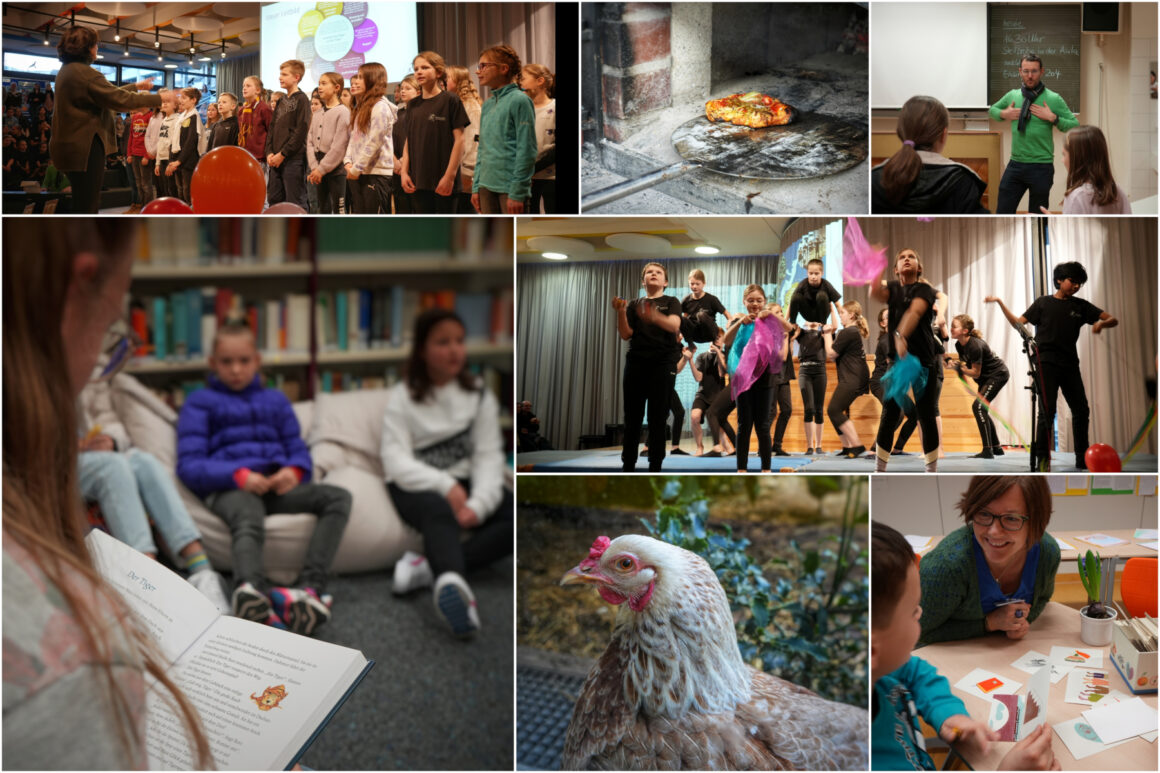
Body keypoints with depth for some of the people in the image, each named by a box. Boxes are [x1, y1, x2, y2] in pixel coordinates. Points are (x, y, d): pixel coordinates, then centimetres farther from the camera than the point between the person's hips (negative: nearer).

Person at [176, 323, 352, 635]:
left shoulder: (275, 401, 34)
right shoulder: (200, 403, 22)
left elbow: (298, 450, 23)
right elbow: (189, 466, 6)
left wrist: (294, 471, -5)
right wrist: (239, 475, -14)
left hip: (276, 485, 4)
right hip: (228, 487, -4)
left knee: (338, 497, -25)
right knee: (248, 521, -41)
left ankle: (309, 588, -45)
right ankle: (251, 592, -75)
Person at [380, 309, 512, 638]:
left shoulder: (479, 395, 9)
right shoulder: (402, 397, 1)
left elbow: (489, 457, -2)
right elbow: (396, 461, -10)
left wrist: (479, 504, -21)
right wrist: (445, 486, -25)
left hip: (464, 484, 4)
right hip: (415, 486, -3)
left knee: (517, 516, -26)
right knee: (439, 510, -39)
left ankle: (427, 567, -36)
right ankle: (452, 581, -69)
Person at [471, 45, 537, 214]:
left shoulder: (519, 101, -8)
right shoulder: (488, 104, 15)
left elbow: (527, 151, -13)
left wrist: (517, 193, -16)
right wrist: (476, 187, 12)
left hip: (510, 188, -7)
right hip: (487, 186, 7)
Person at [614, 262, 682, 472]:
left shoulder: (671, 302, 9)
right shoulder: (634, 304, 15)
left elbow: (674, 325, -12)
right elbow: (626, 335, 4)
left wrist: (654, 316, -31)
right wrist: (621, 313, -14)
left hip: (663, 363, -2)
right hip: (636, 362, 2)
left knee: (658, 418, -4)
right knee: (632, 417, 0)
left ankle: (655, 468, -2)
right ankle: (628, 466, 3)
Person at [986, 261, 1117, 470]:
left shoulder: (1081, 306, 13)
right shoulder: (1043, 302, 7)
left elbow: (1113, 320, 10)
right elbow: (1018, 323, 4)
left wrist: (1101, 323, -13)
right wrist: (1000, 302, -5)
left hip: (1070, 364, 4)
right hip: (1046, 363, -4)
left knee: (1081, 410, 2)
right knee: (1047, 412, -8)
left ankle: (1082, 459, 12)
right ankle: (1042, 458, -3)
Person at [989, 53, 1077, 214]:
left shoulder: (1054, 99, -4)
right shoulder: (1012, 95, 6)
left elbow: (1074, 127, -4)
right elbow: (993, 109, 24)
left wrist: (1052, 118, -17)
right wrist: (1004, 114, 3)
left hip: (1041, 166, -3)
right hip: (1015, 164, 3)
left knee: (1037, 216, 9)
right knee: (1003, 212, 3)